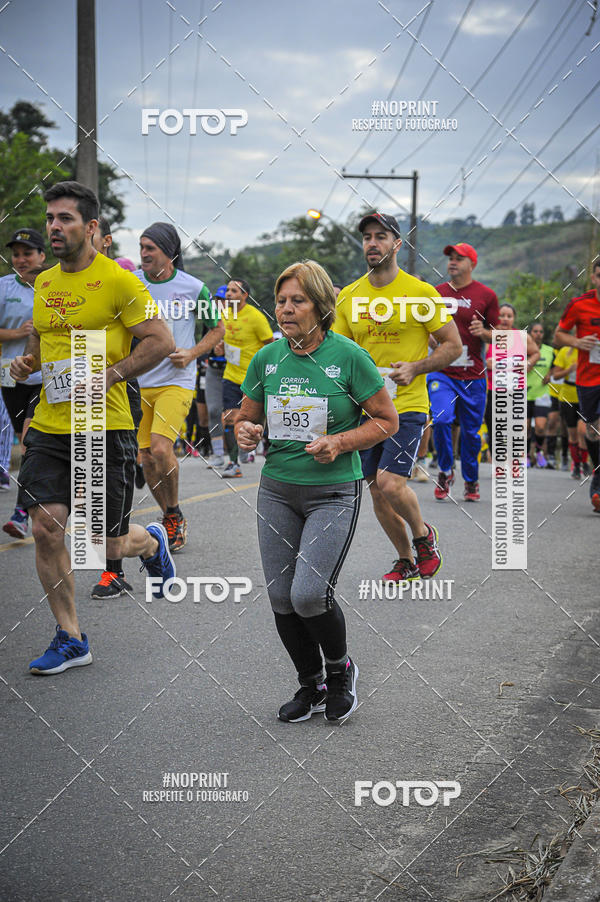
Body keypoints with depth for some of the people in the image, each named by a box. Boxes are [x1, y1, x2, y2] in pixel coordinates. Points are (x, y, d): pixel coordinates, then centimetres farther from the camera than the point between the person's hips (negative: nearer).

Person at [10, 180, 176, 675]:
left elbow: (163, 340, -11)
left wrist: (108, 375, -19)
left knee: (109, 545, 3)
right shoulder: (43, 283, 12)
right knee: (46, 529, -4)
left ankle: (152, 541, 40)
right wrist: (27, 362, 6)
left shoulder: (117, 281, -8)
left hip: (105, 428, -5)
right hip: (48, 428, 5)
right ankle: (71, 639, 10)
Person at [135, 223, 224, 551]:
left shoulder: (193, 288, -5)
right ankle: (169, 519, 26)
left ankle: (175, 515, 4)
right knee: (146, 457, 5)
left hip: (176, 382, -4)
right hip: (138, 383, 4)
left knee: (161, 448, -20)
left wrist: (192, 353, -7)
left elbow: (217, 328, 8)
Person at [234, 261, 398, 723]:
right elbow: (246, 417, 15)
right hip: (278, 489, 5)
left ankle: (341, 668, 14)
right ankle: (311, 685, 26)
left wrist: (340, 443, -17)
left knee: (309, 593, -16)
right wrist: (245, 432, -9)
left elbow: (387, 420, -2)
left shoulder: (348, 356, -9)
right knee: (282, 599, 4)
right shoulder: (266, 358, 3)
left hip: (334, 491, -4)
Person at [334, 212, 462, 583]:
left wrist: (415, 368, -15)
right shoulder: (348, 296, 6)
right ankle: (407, 562, 26)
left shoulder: (421, 292, -6)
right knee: (377, 491, 8)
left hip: (407, 406, -5)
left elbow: (453, 345, -2)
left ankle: (424, 535, 11)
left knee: (390, 483, -18)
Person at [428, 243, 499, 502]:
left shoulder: (486, 295, 2)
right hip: (441, 371, 1)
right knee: (441, 420, -17)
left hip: (473, 375, 0)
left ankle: (471, 481, 24)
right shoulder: (436, 293, 7)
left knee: (471, 430, 6)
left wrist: (483, 332, -15)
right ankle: (445, 471, 5)